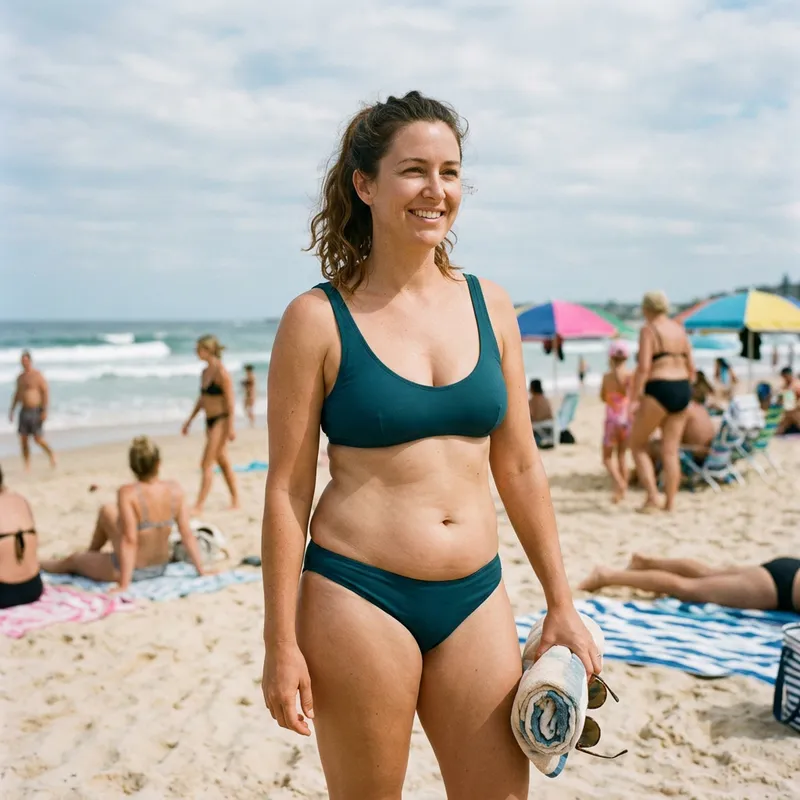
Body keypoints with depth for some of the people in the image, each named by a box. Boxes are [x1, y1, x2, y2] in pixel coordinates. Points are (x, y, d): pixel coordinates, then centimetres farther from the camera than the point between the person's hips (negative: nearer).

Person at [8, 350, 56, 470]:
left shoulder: (37, 375, -7)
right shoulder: (20, 377, 14)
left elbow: (46, 392, -11)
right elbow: (17, 394, 21)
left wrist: (44, 411, -17)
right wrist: (11, 410, 17)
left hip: (35, 410, -6)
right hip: (24, 411, 6)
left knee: (38, 439, -9)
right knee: (23, 439, 1)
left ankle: (51, 454, 19)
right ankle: (27, 467, 8)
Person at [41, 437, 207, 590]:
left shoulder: (128, 493, -26)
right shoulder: (175, 489, -13)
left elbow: (129, 541, -27)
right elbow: (187, 534, -10)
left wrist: (123, 586, -24)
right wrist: (201, 569, -1)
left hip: (129, 570, -5)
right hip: (160, 567, 5)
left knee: (74, 559, 26)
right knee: (107, 510, 24)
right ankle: (91, 552, 50)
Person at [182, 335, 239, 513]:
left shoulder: (221, 373, -15)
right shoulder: (205, 372, 11)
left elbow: (230, 401, -16)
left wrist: (230, 427, -19)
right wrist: (190, 420, 22)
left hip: (221, 420, -9)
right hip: (210, 420, 9)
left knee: (207, 463, -8)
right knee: (223, 461, 14)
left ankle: (199, 505, -5)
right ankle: (235, 500, 22)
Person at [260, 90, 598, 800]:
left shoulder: (488, 306, 4)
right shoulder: (318, 319, -7)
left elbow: (519, 467, 9)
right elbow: (287, 490, -6)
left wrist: (561, 604, 11)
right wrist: (281, 643, -6)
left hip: (477, 597, 4)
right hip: (358, 598, -4)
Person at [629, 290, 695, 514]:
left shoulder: (648, 330, -6)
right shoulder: (680, 329, 14)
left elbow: (644, 367, -16)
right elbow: (691, 367, 14)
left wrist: (634, 398, -14)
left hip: (659, 389, -7)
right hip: (683, 389, 7)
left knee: (637, 444, 7)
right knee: (671, 449, 10)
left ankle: (652, 496, -4)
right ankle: (670, 502, 10)